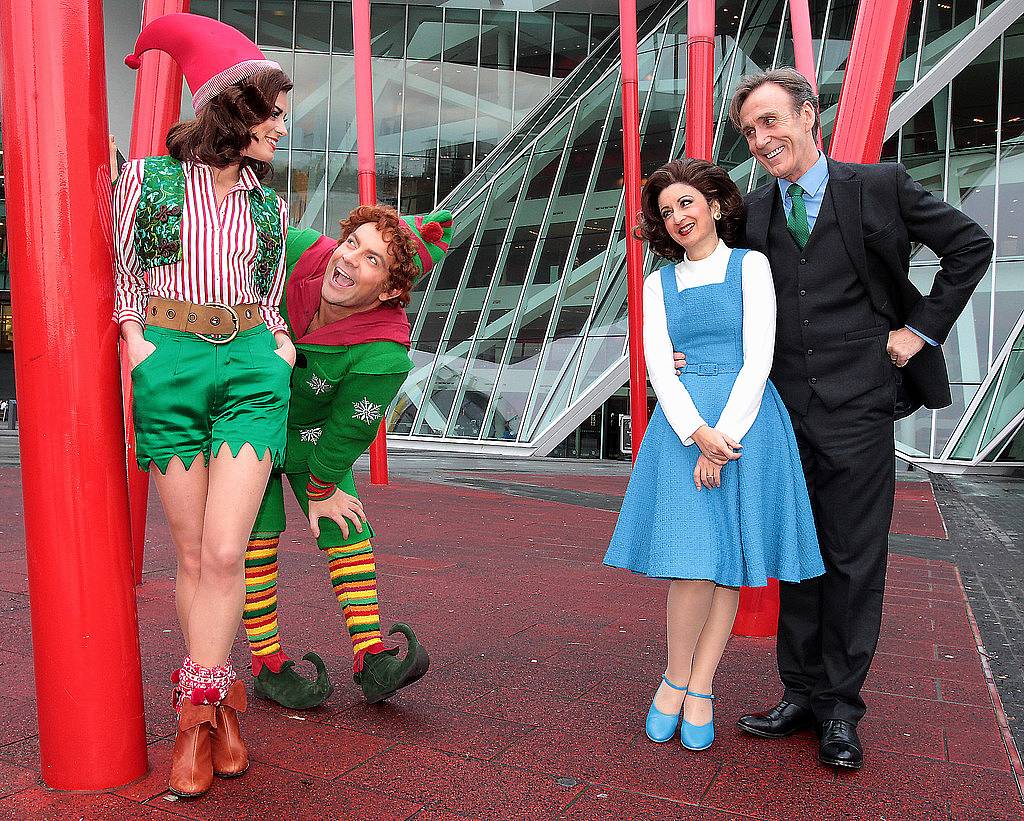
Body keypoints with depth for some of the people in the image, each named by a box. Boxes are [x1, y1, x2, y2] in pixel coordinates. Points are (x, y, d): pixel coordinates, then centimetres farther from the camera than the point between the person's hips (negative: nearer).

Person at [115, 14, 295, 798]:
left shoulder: (270, 205, 13)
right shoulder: (147, 178, 5)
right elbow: (120, 274, 9)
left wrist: (281, 343, 6)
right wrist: (135, 343, -4)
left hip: (251, 368, 2)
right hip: (169, 366, -1)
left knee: (224, 553, -9)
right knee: (194, 555, 4)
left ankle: (198, 713, 6)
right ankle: (216, 702, 20)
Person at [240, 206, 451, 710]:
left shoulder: (382, 356, -35)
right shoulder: (296, 251, -29)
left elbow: (347, 433, -20)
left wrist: (321, 488, -6)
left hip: (311, 435, -1)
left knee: (347, 528, -6)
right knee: (257, 539, -2)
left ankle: (371, 660, 1)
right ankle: (267, 666, 7)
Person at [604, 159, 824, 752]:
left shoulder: (750, 265, 6)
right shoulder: (660, 283, 14)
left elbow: (758, 358, -3)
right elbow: (658, 365, 3)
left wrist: (723, 436, -13)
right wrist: (697, 433, -13)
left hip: (745, 422, -1)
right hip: (682, 424, 1)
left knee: (731, 562, 1)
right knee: (692, 561, -8)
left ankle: (697, 687, 13)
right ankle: (677, 677, 12)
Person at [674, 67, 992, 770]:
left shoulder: (880, 186, 0)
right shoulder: (754, 212, 9)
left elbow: (971, 246, 10)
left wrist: (922, 328, 2)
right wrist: (688, 353, 0)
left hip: (857, 406, -3)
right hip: (785, 408, 4)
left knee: (854, 561, 4)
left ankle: (841, 709, 18)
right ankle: (802, 695, 24)